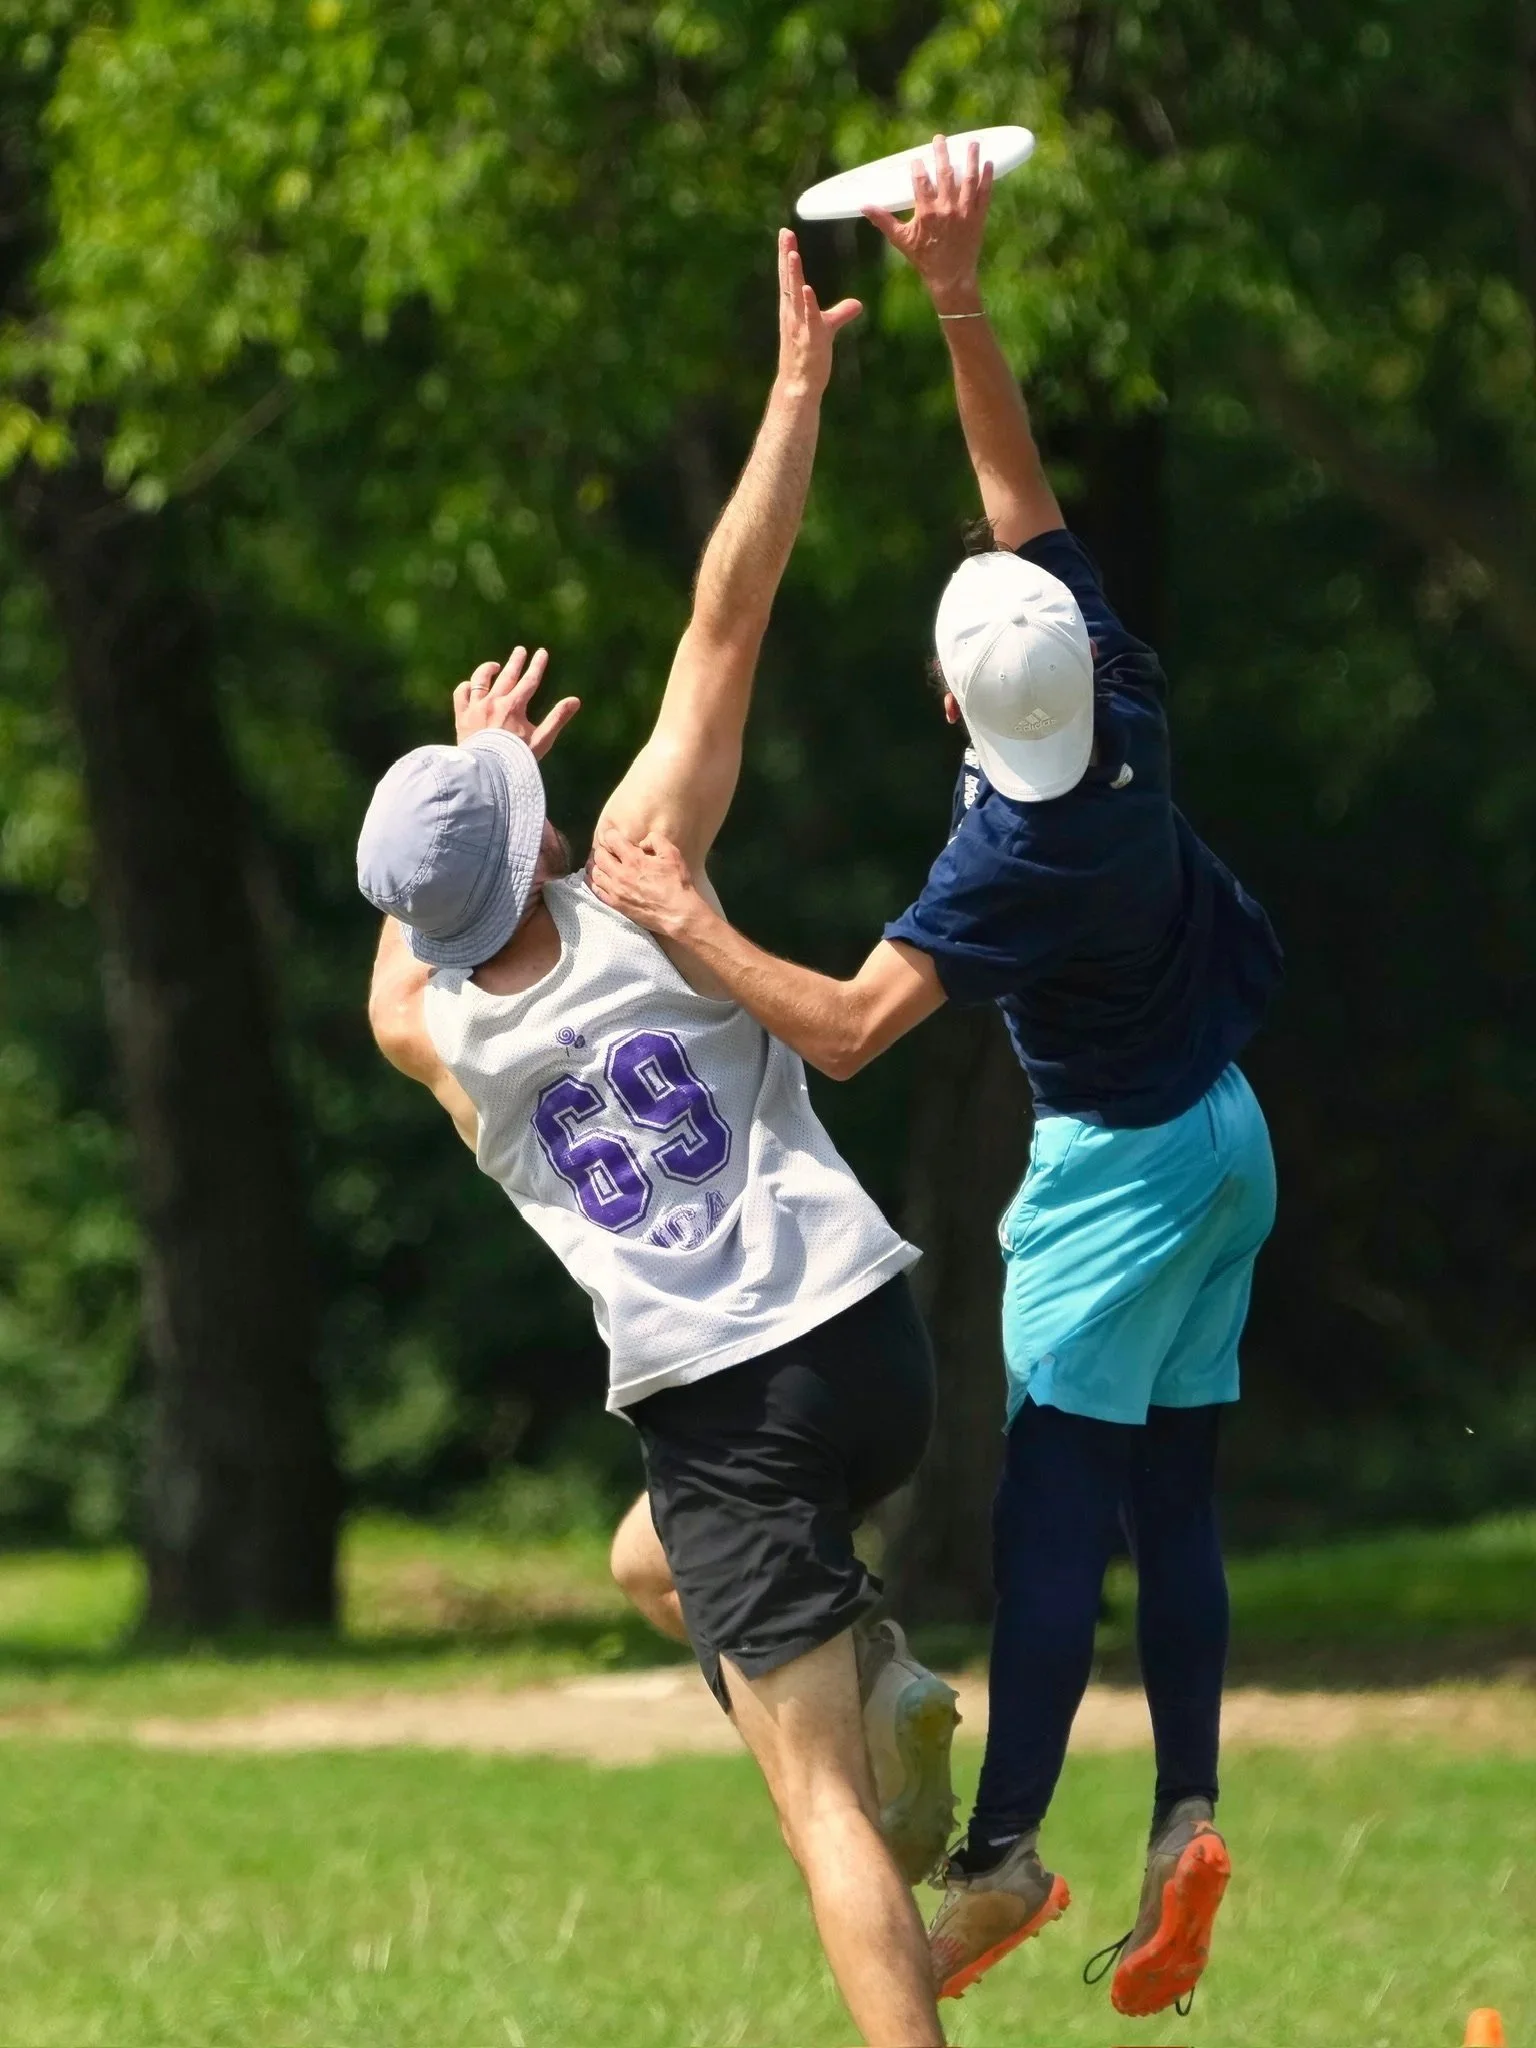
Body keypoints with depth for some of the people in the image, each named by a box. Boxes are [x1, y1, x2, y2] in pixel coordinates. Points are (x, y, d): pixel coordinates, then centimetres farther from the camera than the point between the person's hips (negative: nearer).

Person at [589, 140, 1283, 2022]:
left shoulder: (1013, 859, -28)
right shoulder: (1119, 693, -10)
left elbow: (845, 1029, -34)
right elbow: (1020, 487, -6)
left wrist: (682, 922, -32)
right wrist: (958, 302, -13)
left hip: (1119, 1163, -8)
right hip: (1221, 1138, 8)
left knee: (1054, 1502, -9)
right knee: (1170, 1495, 9)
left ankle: (1005, 1850, -12)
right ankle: (1185, 1818, 4)